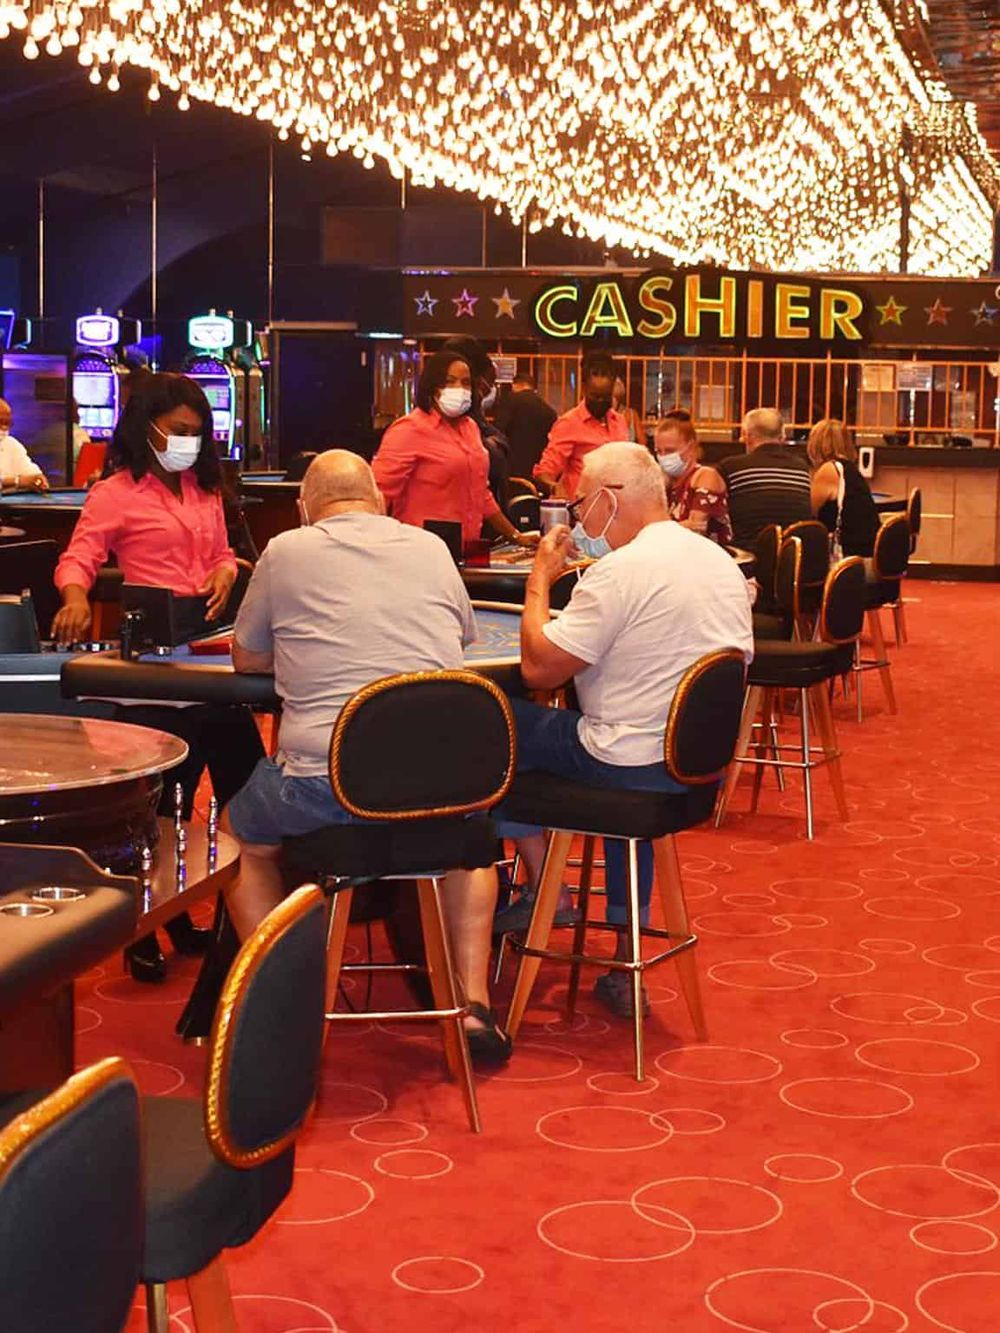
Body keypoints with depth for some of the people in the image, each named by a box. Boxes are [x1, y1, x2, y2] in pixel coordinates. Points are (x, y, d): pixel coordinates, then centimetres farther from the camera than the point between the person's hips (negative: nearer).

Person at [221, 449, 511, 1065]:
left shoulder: (286, 551, 5)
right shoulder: (431, 548, 13)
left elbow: (247, 659, 18)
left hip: (325, 788, -2)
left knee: (241, 835, 28)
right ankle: (475, 1003, 24)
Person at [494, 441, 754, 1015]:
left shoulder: (620, 571, -18)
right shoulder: (723, 562, 8)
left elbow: (538, 668, -16)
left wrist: (540, 578, -3)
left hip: (632, 769, -8)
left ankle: (541, 885, 18)